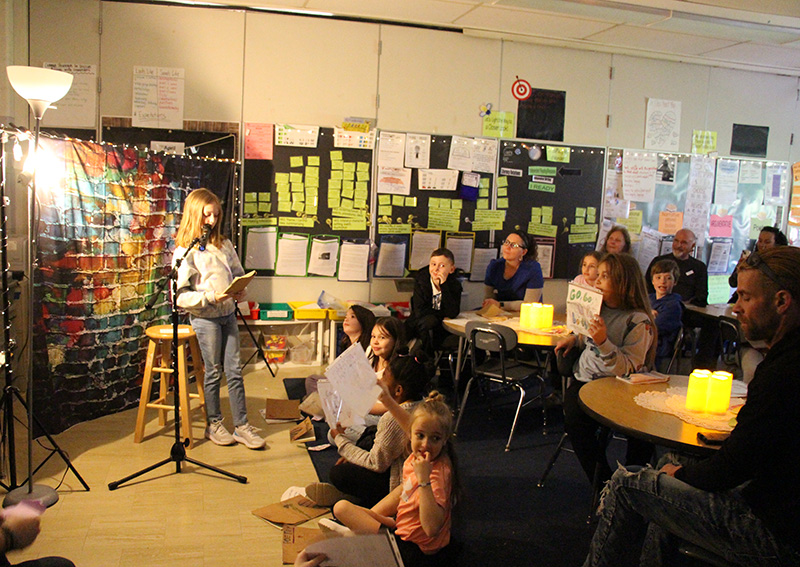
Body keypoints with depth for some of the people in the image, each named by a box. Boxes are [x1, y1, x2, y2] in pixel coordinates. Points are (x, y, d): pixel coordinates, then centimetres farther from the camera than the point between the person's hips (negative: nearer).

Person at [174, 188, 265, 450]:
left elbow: (238, 273, 16)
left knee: (234, 371, 6)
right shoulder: (185, 252, -9)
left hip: (228, 314, 5)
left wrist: (239, 291, -5)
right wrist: (210, 297, -24)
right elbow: (180, 296, -13)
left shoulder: (224, 245, 8)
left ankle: (241, 426, 14)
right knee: (213, 372, 5)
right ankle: (214, 425, 22)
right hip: (204, 318, -5)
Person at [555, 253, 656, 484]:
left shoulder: (639, 323, -12)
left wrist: (603, 342, -32)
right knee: (574, 420, -22)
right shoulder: (599, 309, 10)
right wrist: (575, 339, 11)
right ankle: (603, 480, -6)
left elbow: (627, 370, -20)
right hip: (585, 379, 5)